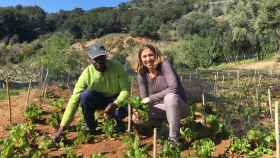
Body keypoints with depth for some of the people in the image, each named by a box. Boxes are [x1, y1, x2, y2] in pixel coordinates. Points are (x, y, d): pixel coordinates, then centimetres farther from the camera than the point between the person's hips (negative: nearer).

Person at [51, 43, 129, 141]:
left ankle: (115, 118, 4)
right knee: (85, 95, -31)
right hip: (97, 99, 1)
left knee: (122, 111, -34)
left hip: (115, 100, -1)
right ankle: (90, 127, -7)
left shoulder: (116, 66, -24)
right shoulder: (87, 74, -24)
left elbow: (125, 90, -20)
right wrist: (61, 128, -28)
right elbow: (74, 100, -24)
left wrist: (114, 104, -40)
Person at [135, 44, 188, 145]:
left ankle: (174, 137, -25)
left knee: (170, 96, -37)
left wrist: (151, 98, -27)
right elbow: (144, 99, -5)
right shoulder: (141, 74, -4)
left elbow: (173, 88, -28)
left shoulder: (164, 64, -17)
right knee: (137, 116, -14)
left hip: (178, 106, -5)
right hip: (161, 107, 5)